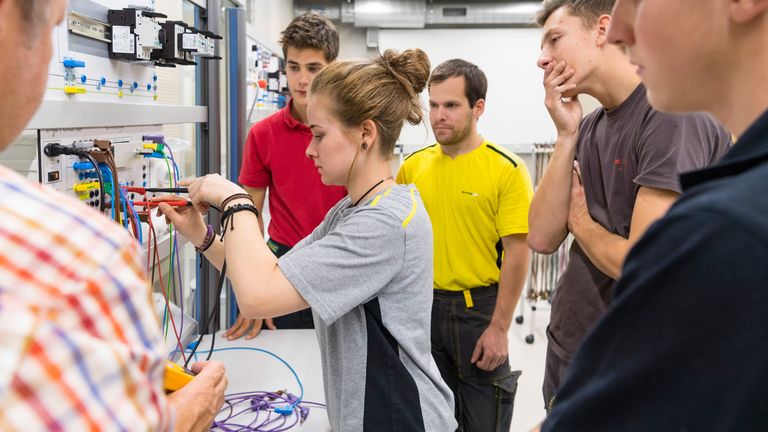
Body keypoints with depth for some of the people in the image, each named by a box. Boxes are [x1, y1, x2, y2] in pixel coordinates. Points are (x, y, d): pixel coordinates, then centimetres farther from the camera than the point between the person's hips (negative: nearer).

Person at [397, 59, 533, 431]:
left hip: (479, 308, -4)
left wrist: (499, 328, -14)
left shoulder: (507, 169, -12)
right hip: (423, 307, 4)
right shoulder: (412, 166, 2)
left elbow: (516, 253, -12)